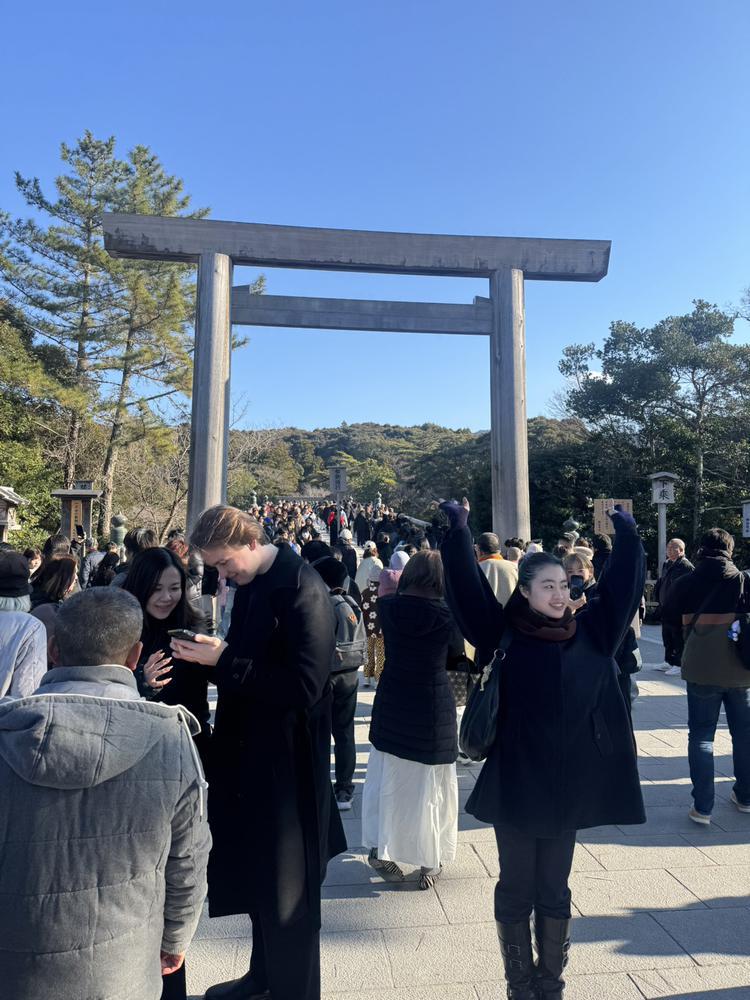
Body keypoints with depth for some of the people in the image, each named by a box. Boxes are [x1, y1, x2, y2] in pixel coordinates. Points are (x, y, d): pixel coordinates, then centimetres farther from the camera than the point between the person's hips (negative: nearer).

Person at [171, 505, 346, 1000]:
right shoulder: (251, 584, 5)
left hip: (288, 759, -9)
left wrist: (223, 661, -25)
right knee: (258, 874, 25)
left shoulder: (302, 590, -22)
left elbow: (304, 685, -27)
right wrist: (213, 652, -4)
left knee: (287, 887, 10)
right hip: (248, 751, 9)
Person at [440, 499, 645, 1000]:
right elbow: (468, 587, -14)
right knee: (517, 887, 13)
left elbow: (622, 586, 1)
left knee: (554, 888, 17)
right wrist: (460, 532, -20)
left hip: (567, 782, 2)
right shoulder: (505, 633, -8)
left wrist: (627, 534, -5)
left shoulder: (589, 633, -1)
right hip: (516, 780, -2)